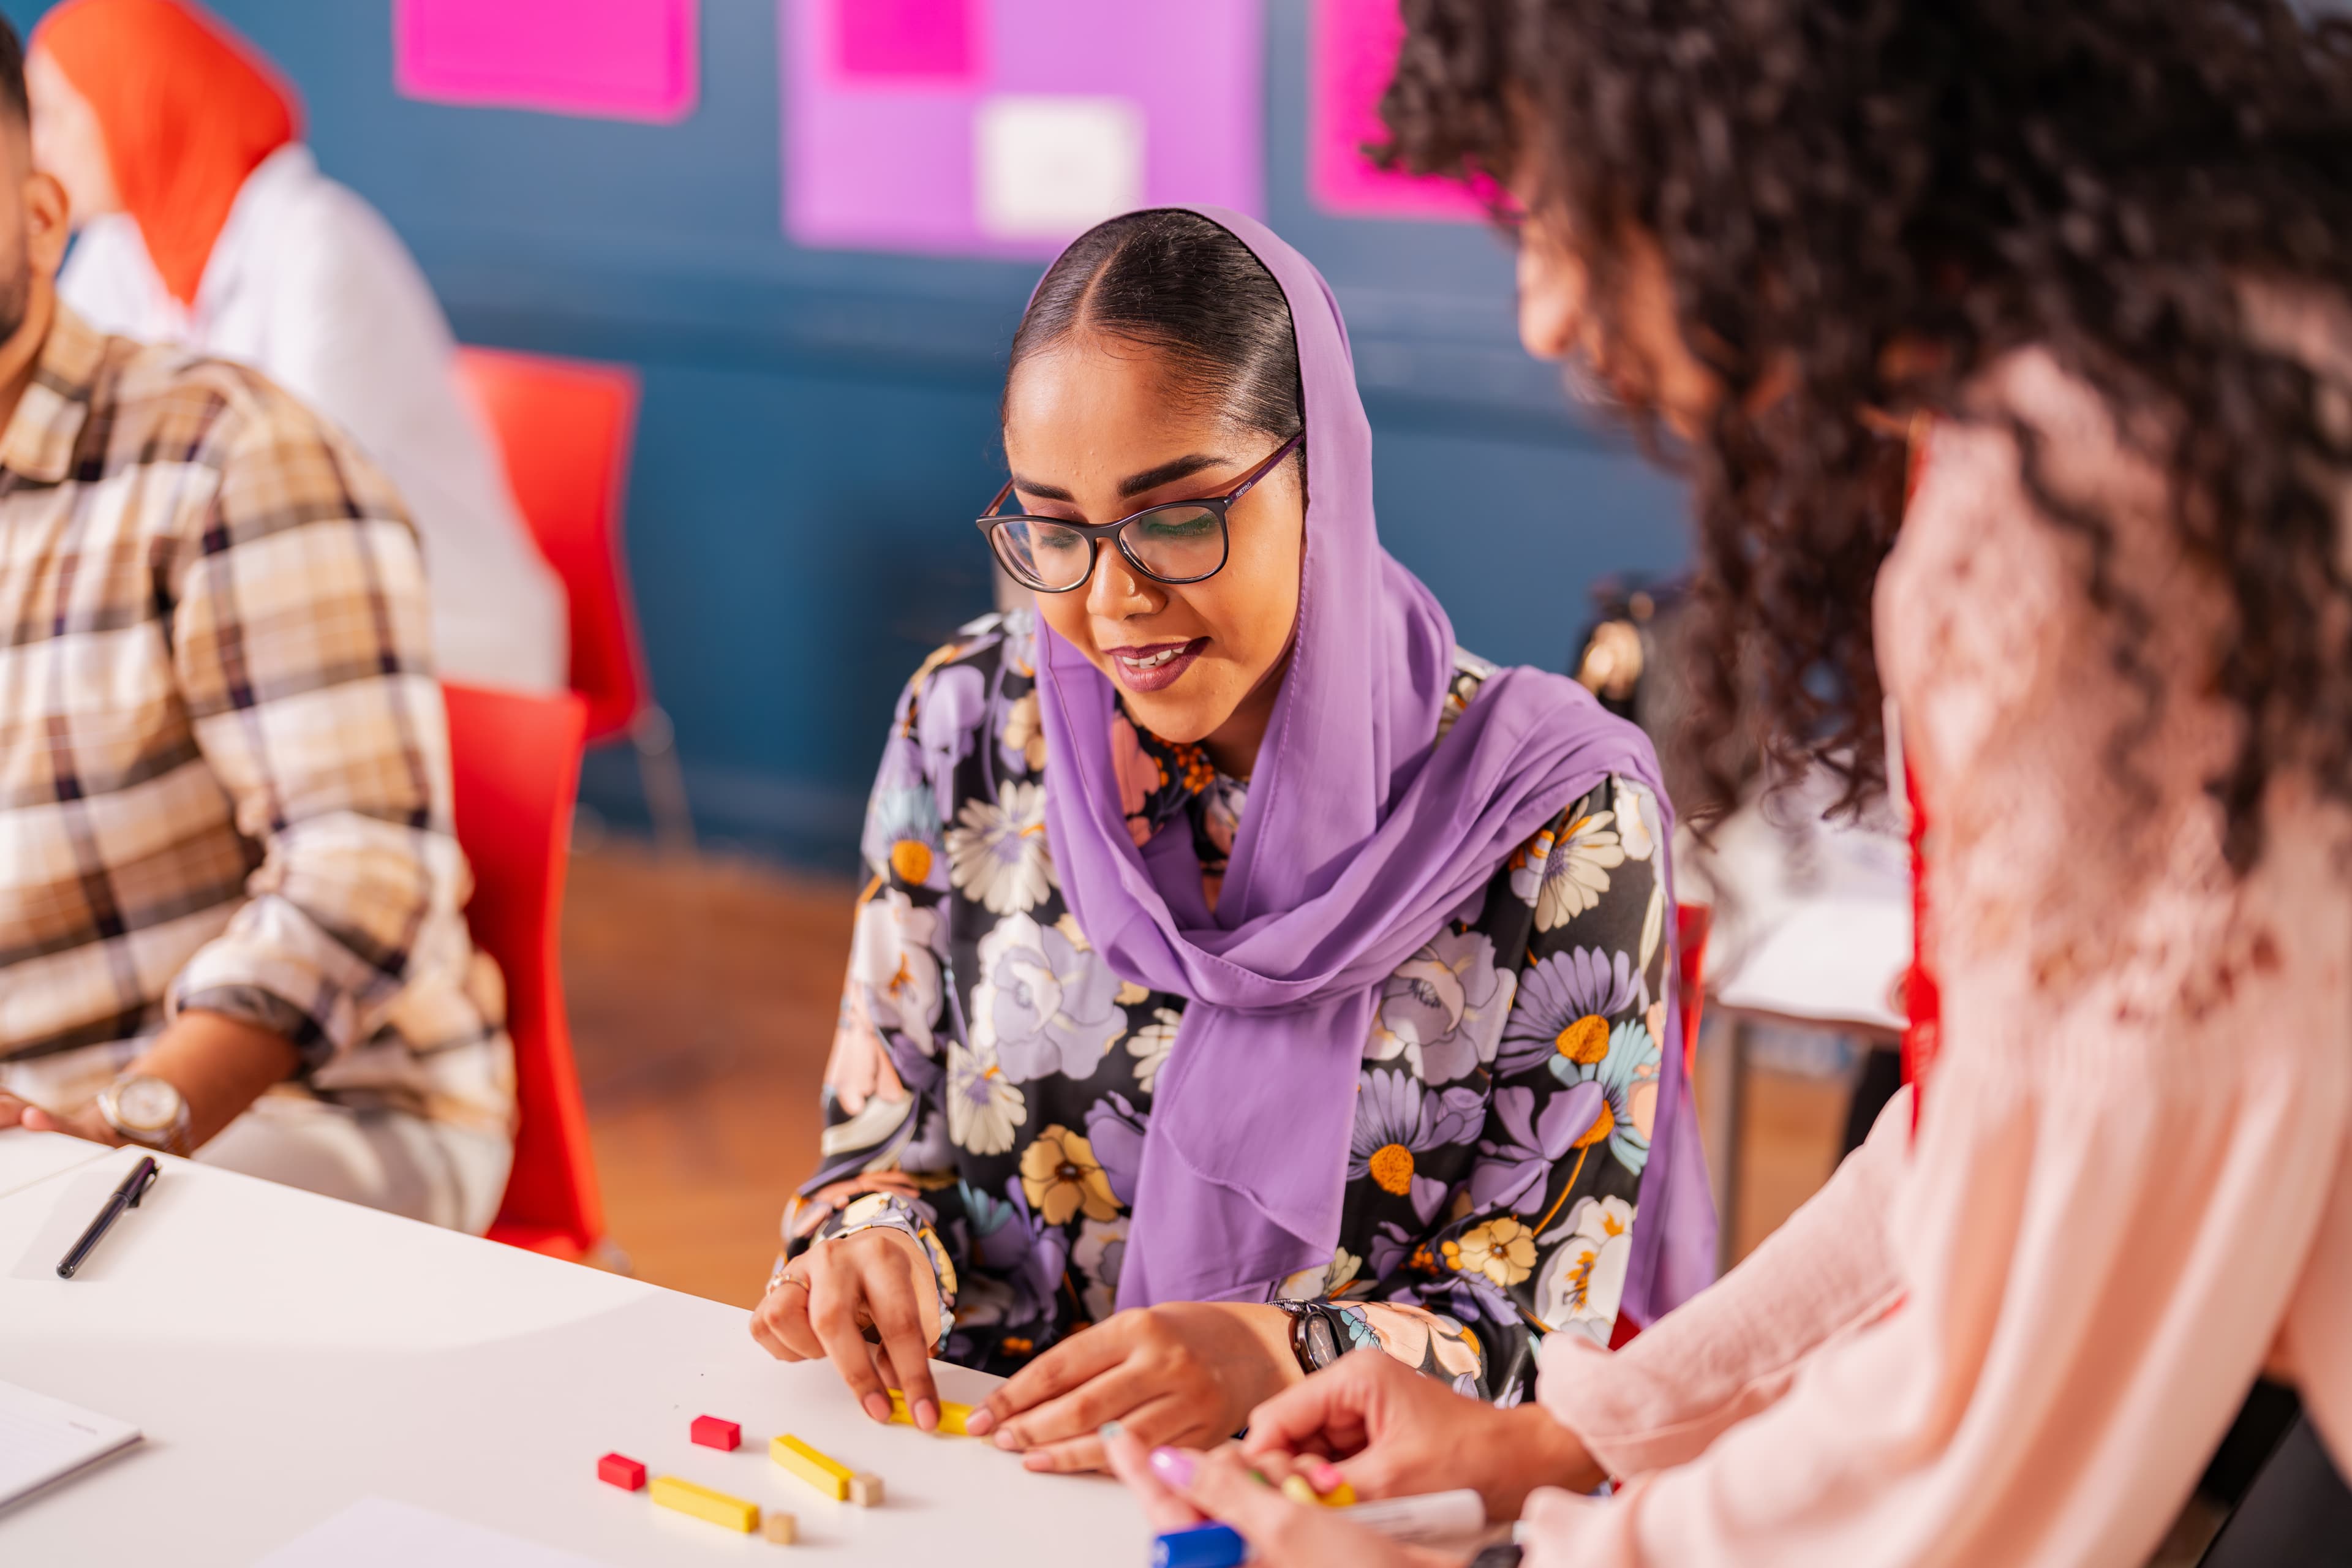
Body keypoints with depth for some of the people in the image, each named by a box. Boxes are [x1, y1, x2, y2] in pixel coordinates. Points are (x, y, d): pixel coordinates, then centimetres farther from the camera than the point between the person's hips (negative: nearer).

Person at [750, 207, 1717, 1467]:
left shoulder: (1552, 816, -10)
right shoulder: (968, 727, 0)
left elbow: (1550, 1328, -8)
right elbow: (884, 1139, 9)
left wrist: (1284, 1359, -27)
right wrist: (871, 1238, -14)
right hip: (974, 1466, 4)